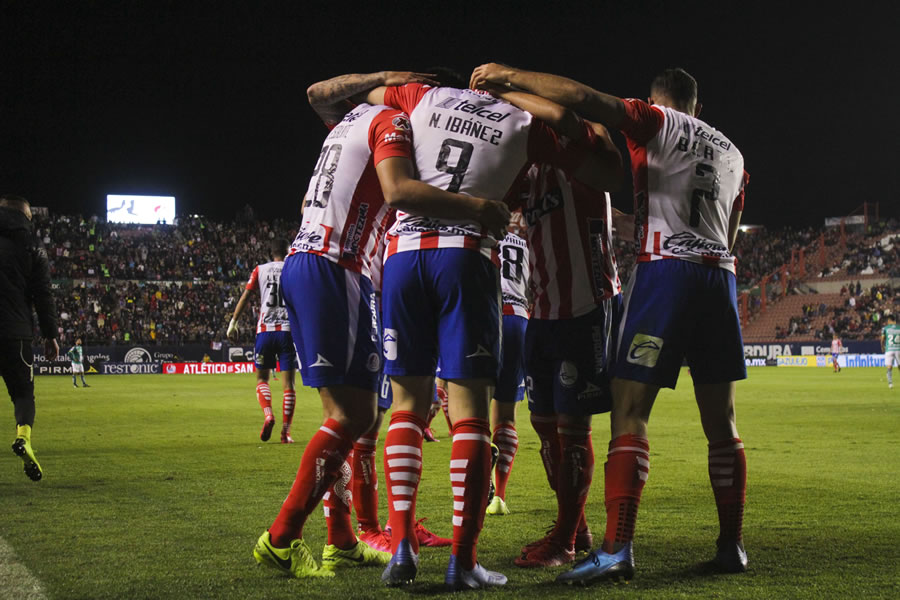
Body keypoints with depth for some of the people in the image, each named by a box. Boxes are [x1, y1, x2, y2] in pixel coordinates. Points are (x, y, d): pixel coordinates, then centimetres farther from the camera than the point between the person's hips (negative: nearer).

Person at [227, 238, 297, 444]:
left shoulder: (260, 270, 10)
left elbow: (245, 297, 6)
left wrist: (233, 323, 10)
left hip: (265, 330, 0)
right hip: (288, 330, 0)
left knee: (262, 378, 13)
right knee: (288, 382, 3)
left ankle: (268, 414, -14)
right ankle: (286, 431, -2)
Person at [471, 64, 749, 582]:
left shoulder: (656, 123, 5)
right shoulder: (731, 152, 24)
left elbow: (584, 99, -10)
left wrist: (510, 76, -3)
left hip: (666, 269, -6)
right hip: (720, 274, 6)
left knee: (630, 412, -9)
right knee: (722, 422, 11)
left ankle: (618, 548, -19)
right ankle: (732, 546, 15)